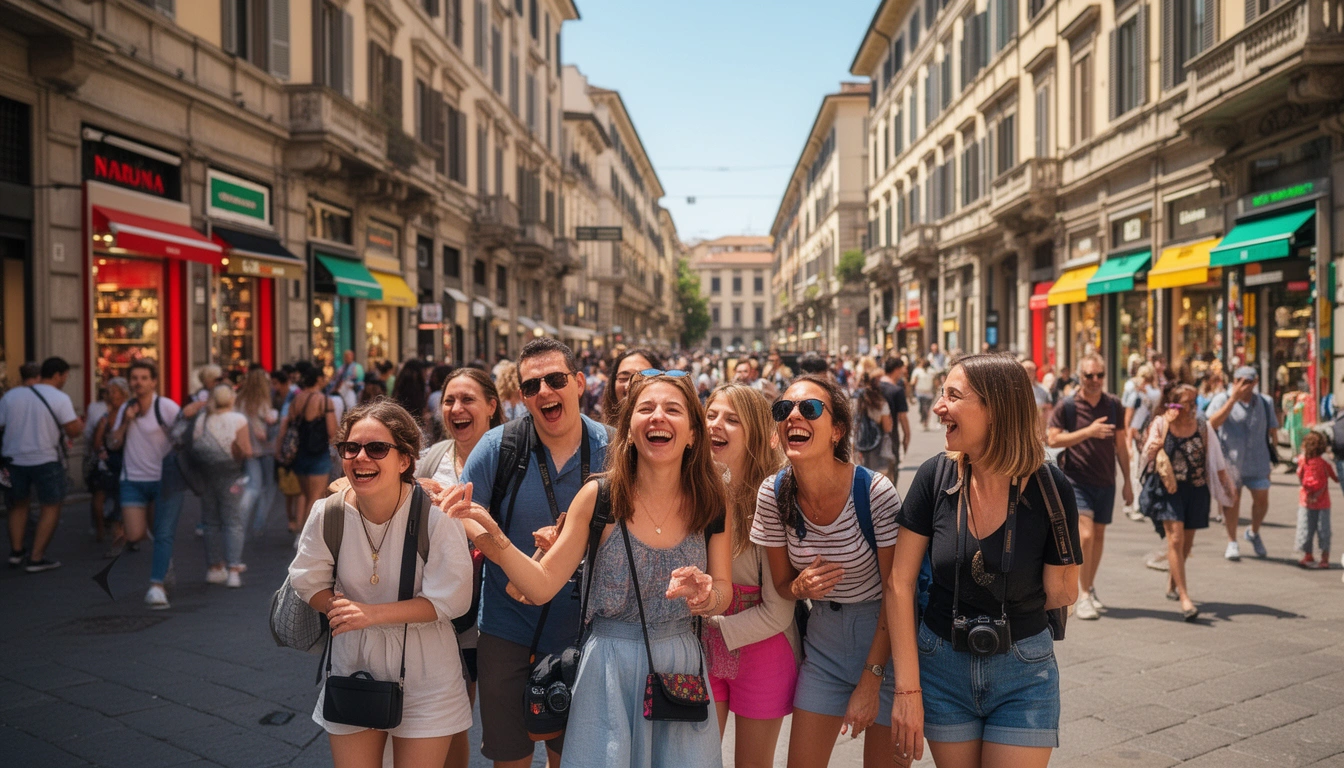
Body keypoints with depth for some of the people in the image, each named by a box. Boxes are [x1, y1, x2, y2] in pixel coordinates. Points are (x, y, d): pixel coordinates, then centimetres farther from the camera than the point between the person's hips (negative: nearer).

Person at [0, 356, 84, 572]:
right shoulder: (59, 398, -11)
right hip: (45, 461, -4)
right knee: (51, 507, 7)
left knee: (18, 505, 21)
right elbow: (73, 431, -13)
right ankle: (36, 558, 3)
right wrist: (80, 423, 8)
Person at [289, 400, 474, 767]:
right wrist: (341, 608, -18)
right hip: (353, 665, 3)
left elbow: (450, 599, -17)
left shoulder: (434, 513, -19)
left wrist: (373, 613, -25)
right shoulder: (328, 513, -9)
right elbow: (308, 582, 3)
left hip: (423, 676, -3)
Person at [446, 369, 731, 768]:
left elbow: (724, 592, 3)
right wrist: (489, 533, -26)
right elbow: (542, 585, -11)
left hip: (681, 662, 2)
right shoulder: (600, 496, -11)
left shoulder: (710, 501, -5)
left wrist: (706, 595, -21)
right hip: (609, 665, -2)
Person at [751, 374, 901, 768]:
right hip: (823, 641, 3)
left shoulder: (875, 491, -22)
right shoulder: (773, 494, -12)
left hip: (884, 638, -3)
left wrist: (871, 680, -14)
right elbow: (781, 583, 2)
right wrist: (801, 587, -21)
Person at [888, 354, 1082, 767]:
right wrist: (907, 689, -10)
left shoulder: (1048, 487, -16)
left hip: (1022, 674, -1)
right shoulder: (936, 476, -12)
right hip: (942, 665, 2)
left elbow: (1060, 596, -2)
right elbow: (900, 583, -9)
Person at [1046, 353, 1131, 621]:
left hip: (1106, 481, 4)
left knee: (1099, 536, 13)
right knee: (1085, 535, -15)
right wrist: (1088, 431, -22)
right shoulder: (1067, 406, -8)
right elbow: (1053, 439, -12)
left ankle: (1090, 588, 30)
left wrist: (1127, 481, 11)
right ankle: (1083, 596, -5)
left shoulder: (1113, 405, 3)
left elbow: (1120, 443, 10)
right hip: (1077, 479, -4)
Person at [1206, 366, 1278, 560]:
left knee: (1262, 499, 5)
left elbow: (1273, 429, 16)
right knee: (1232, 498, -6)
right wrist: (1233, 398, -25)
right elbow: (1213, 423, -20)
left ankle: (1254, 533, 33)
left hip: (1257, 460, 3)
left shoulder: (1264, 402, 9)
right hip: (1230, 459, -3)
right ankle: (1232, 542, 8)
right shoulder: (1222, 399, -4)